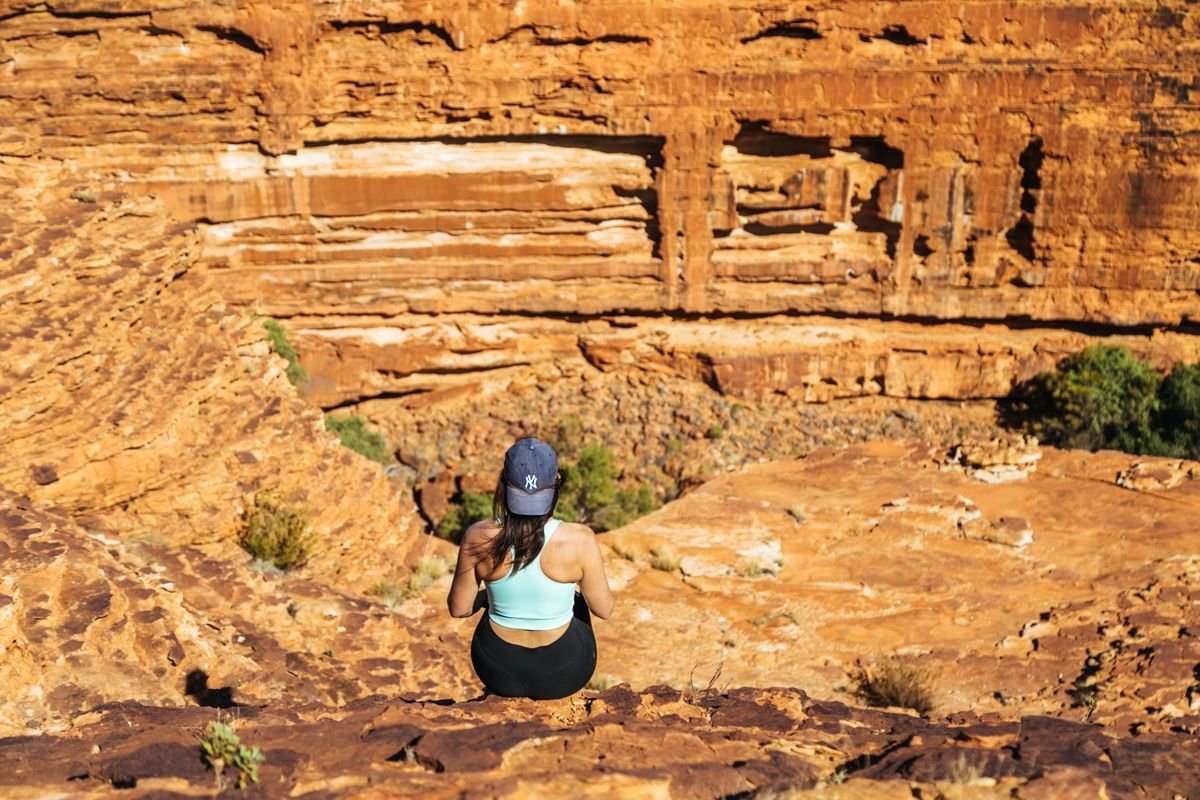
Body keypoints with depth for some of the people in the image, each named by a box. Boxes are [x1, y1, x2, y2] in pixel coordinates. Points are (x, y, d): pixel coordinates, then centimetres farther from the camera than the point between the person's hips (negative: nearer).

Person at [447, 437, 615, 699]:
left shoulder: (477, 538, -21)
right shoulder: (579, 540, -25)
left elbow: (458, 608, -7)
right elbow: (604, 609, -10)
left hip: (497, 669, 1)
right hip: (563, 672, -1)